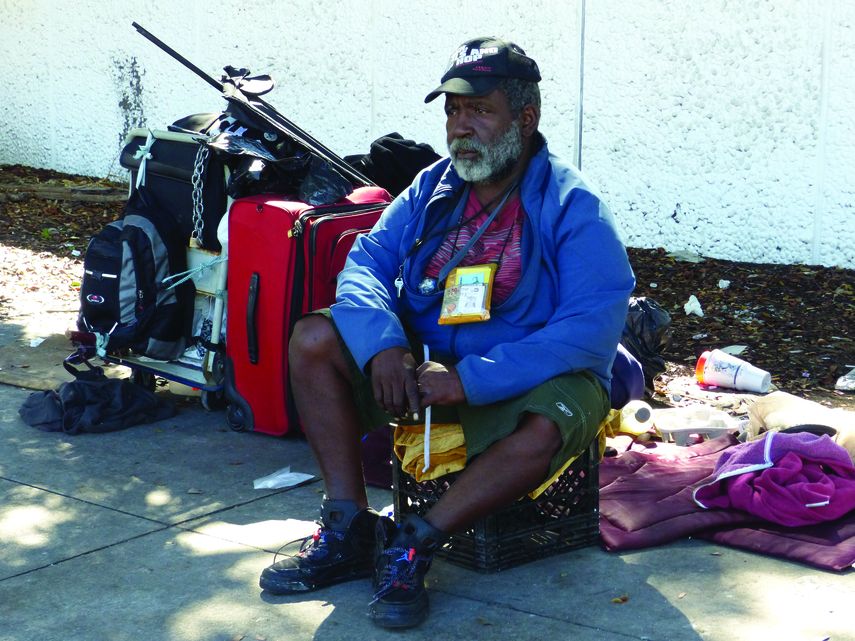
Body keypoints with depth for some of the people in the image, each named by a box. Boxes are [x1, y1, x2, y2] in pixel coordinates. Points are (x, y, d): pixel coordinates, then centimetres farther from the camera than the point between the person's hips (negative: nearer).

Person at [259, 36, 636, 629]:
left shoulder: (573, 207, -13)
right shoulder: (432, 188, 5)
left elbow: (595, 325, -24)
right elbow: (366, 263, 1)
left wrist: (470, 379, -31)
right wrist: (383, 346, -22)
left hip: (527, 379, -5)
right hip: (425, 364, 5)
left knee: (548, 429, -38)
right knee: (314, 338, -12)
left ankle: (414, 544, -22)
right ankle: (349, 530, -13)